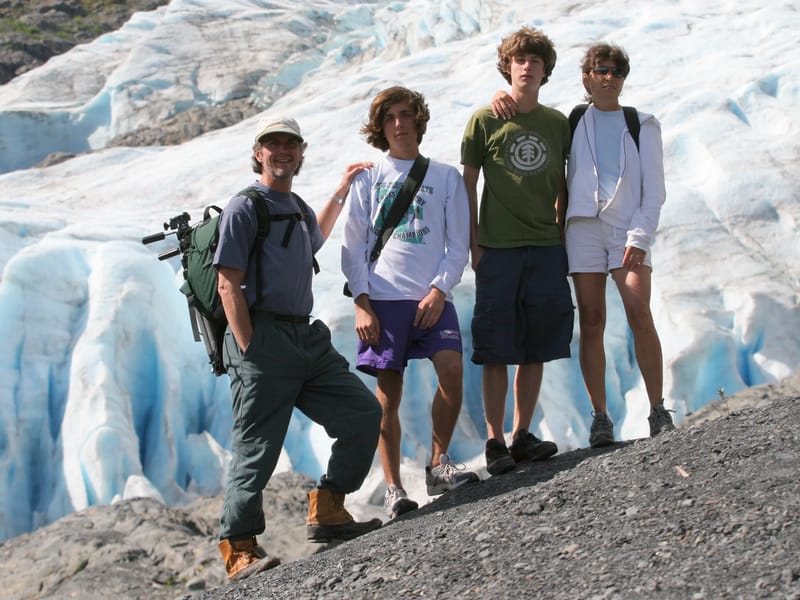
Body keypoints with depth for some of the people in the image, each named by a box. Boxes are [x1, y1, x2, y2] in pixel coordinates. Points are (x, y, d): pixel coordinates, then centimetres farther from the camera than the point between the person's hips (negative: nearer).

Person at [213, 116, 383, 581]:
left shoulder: (298, 207, 19)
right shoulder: (244, 209, -4)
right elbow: (229, 285, -10)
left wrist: (341, 193, 42)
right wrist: (249, 352, -16)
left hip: (308, 339, 8)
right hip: (263, 339, -8)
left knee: (364, 414, 3)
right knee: (258, 449, -7)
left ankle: (327, 511, 13)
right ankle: (239, 551, 1)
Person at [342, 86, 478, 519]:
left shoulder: (446, 177, 13)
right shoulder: (368, 178, 12)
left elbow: (458, 245, 9)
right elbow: (354, 246, 8)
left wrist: (439, 291, -6)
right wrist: (361, 302, -4)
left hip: (432, 297, 1)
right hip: (383, 298, 0)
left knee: (452, 369, -20)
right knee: (388, 394, -5)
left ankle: (438, 465, -6)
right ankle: (393, 490, 0)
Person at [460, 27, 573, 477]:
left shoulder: (558, 123, 9)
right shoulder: (485, 120, 1)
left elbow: (562, 186, 16)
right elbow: (468, 185, 2)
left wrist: (564, 231, 7)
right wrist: (472, 244, -3)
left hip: (547, 248, 3)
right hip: (498, 250, -3)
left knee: (536, 348, 6)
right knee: (497, 351, -3)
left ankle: (523, 436, 15)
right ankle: (495, 443, 1)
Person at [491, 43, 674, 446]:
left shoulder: (642, 126, 11)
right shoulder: (571, 122, 15)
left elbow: (654, 190, 5)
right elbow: (528, 116, 26)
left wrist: (640, 237, -8)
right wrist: (503, 98, 2)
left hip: (629, 228, -1)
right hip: (584, 227, 1)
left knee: (640, 315, -16)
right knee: (591, 321, -5)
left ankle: (658, 411, -12)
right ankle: (600, 417, -3)